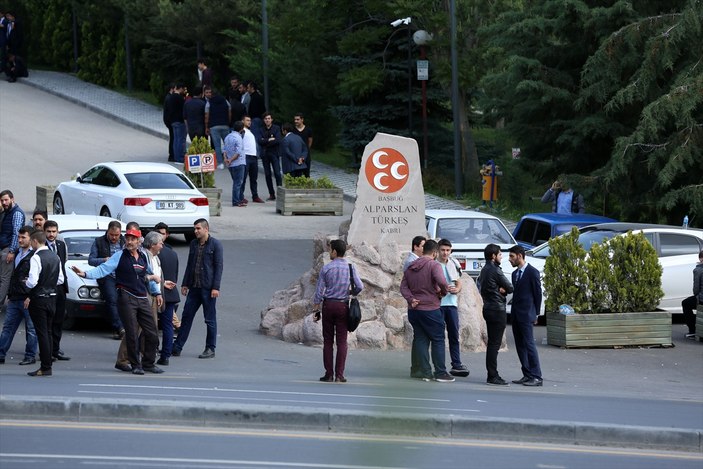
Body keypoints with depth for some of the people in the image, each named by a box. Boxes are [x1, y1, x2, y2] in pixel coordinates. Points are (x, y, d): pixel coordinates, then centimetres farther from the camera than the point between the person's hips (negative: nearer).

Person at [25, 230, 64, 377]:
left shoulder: (36, 258, -17)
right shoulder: (55, 257, 8)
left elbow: (33, 281, -23)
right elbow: (60, 280, 13)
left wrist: (26, 283, -2)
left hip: (39, 299, -7)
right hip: (52, 298, 7)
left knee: (42, 333, -5)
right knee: (48, 332, 13)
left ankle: (45, 368, -5)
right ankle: (47, 363, 16)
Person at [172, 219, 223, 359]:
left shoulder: (215, 245, -6)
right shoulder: (193, 244, 13)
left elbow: (218, 267, -8)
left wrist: (215, 287, -14)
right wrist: (185, 284, 14)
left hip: (208, 288, -6)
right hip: (194, 287, 6)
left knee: (210, 320, 2)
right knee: (186, 317, 7)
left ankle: (210, 349, 10)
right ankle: (177, 348, 10)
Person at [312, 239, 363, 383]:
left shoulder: (326, 268, -4)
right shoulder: (350, 268, -1)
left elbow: (319, 290, -3)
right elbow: (360, 286, -6)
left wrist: (316, 308, 4)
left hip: (328, 305, -1)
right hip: (343, 305, 1)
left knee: (328, 340, 5)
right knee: (342, 341, 2)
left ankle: (329, 374, 3)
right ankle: (339, 374, -4)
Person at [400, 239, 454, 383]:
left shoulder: (411, 267, 12)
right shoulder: (434, 265, -11)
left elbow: (403, 286, 6)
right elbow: (441, 281, -27)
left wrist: (411, 299, -6)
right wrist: (443, 292, -8)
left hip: (414, 310, 6)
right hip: (430, 309, -6)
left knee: (420, 339, 10)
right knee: (438, 340, 2)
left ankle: (424, 372, 8)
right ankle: (440, 373, 1)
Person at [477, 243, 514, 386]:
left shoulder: (484, 270, 14)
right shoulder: (495, 270, -14)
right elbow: (510, 288, -12)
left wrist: (499, 290, 1)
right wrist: (503, 290, 6)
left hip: (488, 309, 10)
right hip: (497, 310, -10)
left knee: (492, 343, 13)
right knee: (495, 343, -9)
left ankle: (492, 375, 16)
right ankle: (493, 376, -10)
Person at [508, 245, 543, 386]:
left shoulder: (532, 272, -7)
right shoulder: (515, 273, 16)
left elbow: (538, 293, -5)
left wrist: (535, 314, -4)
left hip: (526, 315, -8)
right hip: (516, 315, 8)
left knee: (529, 344, -10)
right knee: (520, 346, 7)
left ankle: (536, 377, -10)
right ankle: (527, 375, 11)